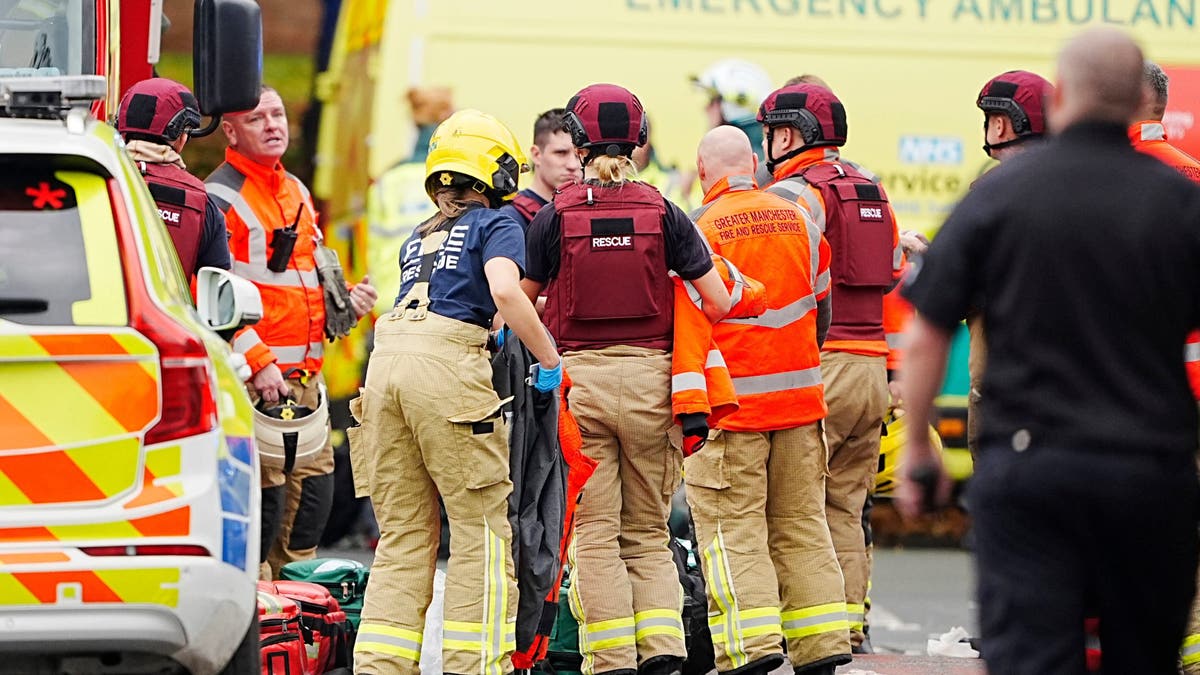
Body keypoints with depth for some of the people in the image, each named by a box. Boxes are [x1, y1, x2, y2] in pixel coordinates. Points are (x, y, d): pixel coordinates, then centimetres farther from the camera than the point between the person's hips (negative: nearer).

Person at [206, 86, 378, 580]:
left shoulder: (296, 192, 19)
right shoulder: (221, 197, -9)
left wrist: (346, 299, 12)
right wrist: (258, 359, -23)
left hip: (307, 374, 9)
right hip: (256, 377, -9)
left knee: (314, 488, 11)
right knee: (263, 496, -11)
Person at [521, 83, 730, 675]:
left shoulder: (555, 217, -2)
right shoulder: (663, 215, 1)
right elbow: (717, 303, -1)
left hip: (579, 378, -1)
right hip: (649, 378, 2)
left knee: (595, 534, 3)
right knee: (648, 532, 11)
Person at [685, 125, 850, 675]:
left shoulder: (699, 229, -9)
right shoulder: (800, 220, 7)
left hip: (729, 402, -5)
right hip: (800, 399, 5)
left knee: (733, 528, -3)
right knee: (801, 525, 11)